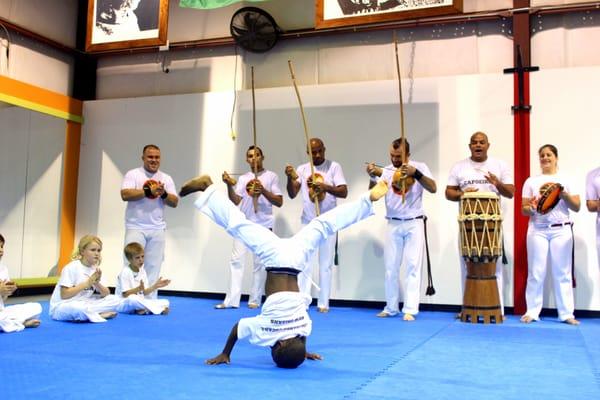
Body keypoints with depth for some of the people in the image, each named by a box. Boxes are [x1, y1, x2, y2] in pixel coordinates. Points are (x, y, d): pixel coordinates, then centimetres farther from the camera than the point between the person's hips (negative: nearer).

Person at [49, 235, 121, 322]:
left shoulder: (95, 269, 5)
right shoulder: (71, 268, -14)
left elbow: (106, 294, 3)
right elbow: (64, 295, -20)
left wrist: (97, 284, -17)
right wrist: (87, 283, -21)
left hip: (84, 304, 6)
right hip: (61, 307, -6)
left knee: (115, 299, -7)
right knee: (77, 308, -41)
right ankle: (100, 314, -16)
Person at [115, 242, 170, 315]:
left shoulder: (142, 271, 9)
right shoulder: (125, 272, -12)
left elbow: (144, 293, 9)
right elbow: (125, 294, -18)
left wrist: (155, 286, -5)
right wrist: (138, 289, -31)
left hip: (139, 302, 7)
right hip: (123, 304, -7)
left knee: (165, 302, -5)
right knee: (132, 299, -42)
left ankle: (146, 309, -28)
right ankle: (160, 309, -30)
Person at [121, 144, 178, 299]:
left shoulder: (166, 178, 10)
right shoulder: (133, 174, -1)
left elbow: (174, 202, 5)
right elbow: (125, 195, -16)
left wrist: (163, 194, -15)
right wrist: (149, 190, -18)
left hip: (157, 229, 4)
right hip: (136, 227, -3)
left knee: (153, 267, 6)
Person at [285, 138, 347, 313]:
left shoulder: (334, 167, -3)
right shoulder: (302, 169, 4)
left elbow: (344, 192, -11)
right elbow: (292, 194, -5)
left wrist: (324, 186, -26)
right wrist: (290, 177, -23)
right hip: (308, 223, 2)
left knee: (326, 264, 6)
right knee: (304, 263, 2)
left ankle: (323, 303, 12)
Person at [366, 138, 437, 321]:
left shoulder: (419, 167, -3)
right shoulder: (386, 171, 2)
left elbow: (433, 188, -16)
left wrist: (416, 173, -30)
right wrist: (373, 177, -24)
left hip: (414, 224, -3)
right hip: (393, 224, 3)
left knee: (413, 266, -4)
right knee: (391, 267, 7)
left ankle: (410, 310, -2)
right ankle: (391, 308, 18)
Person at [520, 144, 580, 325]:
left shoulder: (565, 180, 10)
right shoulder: (531, 181, 10)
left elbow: (577, 207, 5)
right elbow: (523, 209, 7)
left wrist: (564, 194, -11)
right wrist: (532, 208, -15)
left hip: (561, 230, 0)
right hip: (537, 230, 0)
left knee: (562, 273, 0)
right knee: (536, 273, -1)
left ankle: (566, 313, 5)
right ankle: (532, 311, 5)